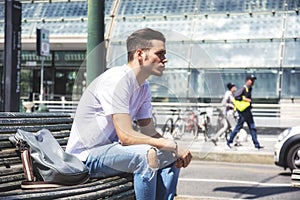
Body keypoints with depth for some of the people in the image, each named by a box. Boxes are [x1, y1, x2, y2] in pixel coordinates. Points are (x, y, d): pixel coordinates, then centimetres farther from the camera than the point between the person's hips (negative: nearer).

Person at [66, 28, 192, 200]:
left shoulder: (143, 87, 8)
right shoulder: (117, 80, -21)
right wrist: (173, 146, -24)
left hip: (112, 147, 10)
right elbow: (126, 136, -27)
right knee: (147, 154, -32)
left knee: (172, 157, 3)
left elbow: (150, 133, 9)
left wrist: (177, 151, -10)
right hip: (86, 157, -10)